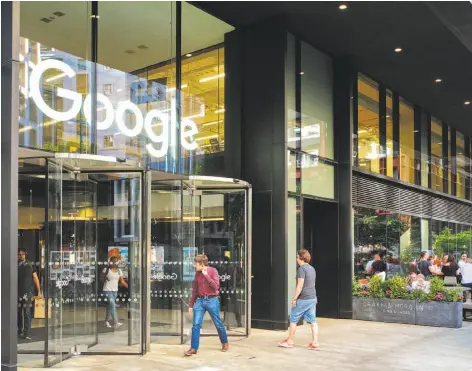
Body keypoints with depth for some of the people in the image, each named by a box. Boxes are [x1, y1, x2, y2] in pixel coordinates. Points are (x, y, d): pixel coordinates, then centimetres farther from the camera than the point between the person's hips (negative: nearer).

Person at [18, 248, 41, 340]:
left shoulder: (30, 265, 3)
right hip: (18, 293, 2)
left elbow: (35, 278, 4)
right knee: (19, 313, 9)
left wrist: (39, 291, 0)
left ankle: (27, 333, -7)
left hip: (28, 292, -2)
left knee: (27, 313, -7)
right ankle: (20, 331, 21)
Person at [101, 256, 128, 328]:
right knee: (113, 305, -15)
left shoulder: (119, 271, 5)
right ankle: (116, 323, -20)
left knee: (110, 306, 14)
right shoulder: (106, 269, -7)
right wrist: (105, 278, -21)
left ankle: (107, 321, 29)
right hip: (107, 290, -5)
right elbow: (101, 278, 0)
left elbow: (122, 281, 4)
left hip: (115, 290, 6)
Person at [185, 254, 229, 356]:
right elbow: (194, 290, 13)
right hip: (199, 300, 4)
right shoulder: (197, 273, 6)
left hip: (211, 300, -4)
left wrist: (206, 275, -18)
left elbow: (216, 286, -16)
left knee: (218, 324, 8)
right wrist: (191, 305, 13)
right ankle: (194, 348, 0)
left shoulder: (212, 271, -7)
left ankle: (225, 343, 29)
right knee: (196, 324, -5)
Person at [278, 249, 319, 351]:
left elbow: (300, 285, -18)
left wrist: (294, 298, -14)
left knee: (293, 320, 5)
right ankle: (315, 343, 2)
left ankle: (289, 341, 14)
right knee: (313, 321, 5)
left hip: (303, 299, -8)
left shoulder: (301, 269, -13)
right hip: (313, 298, 8)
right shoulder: (312, 269, 13)